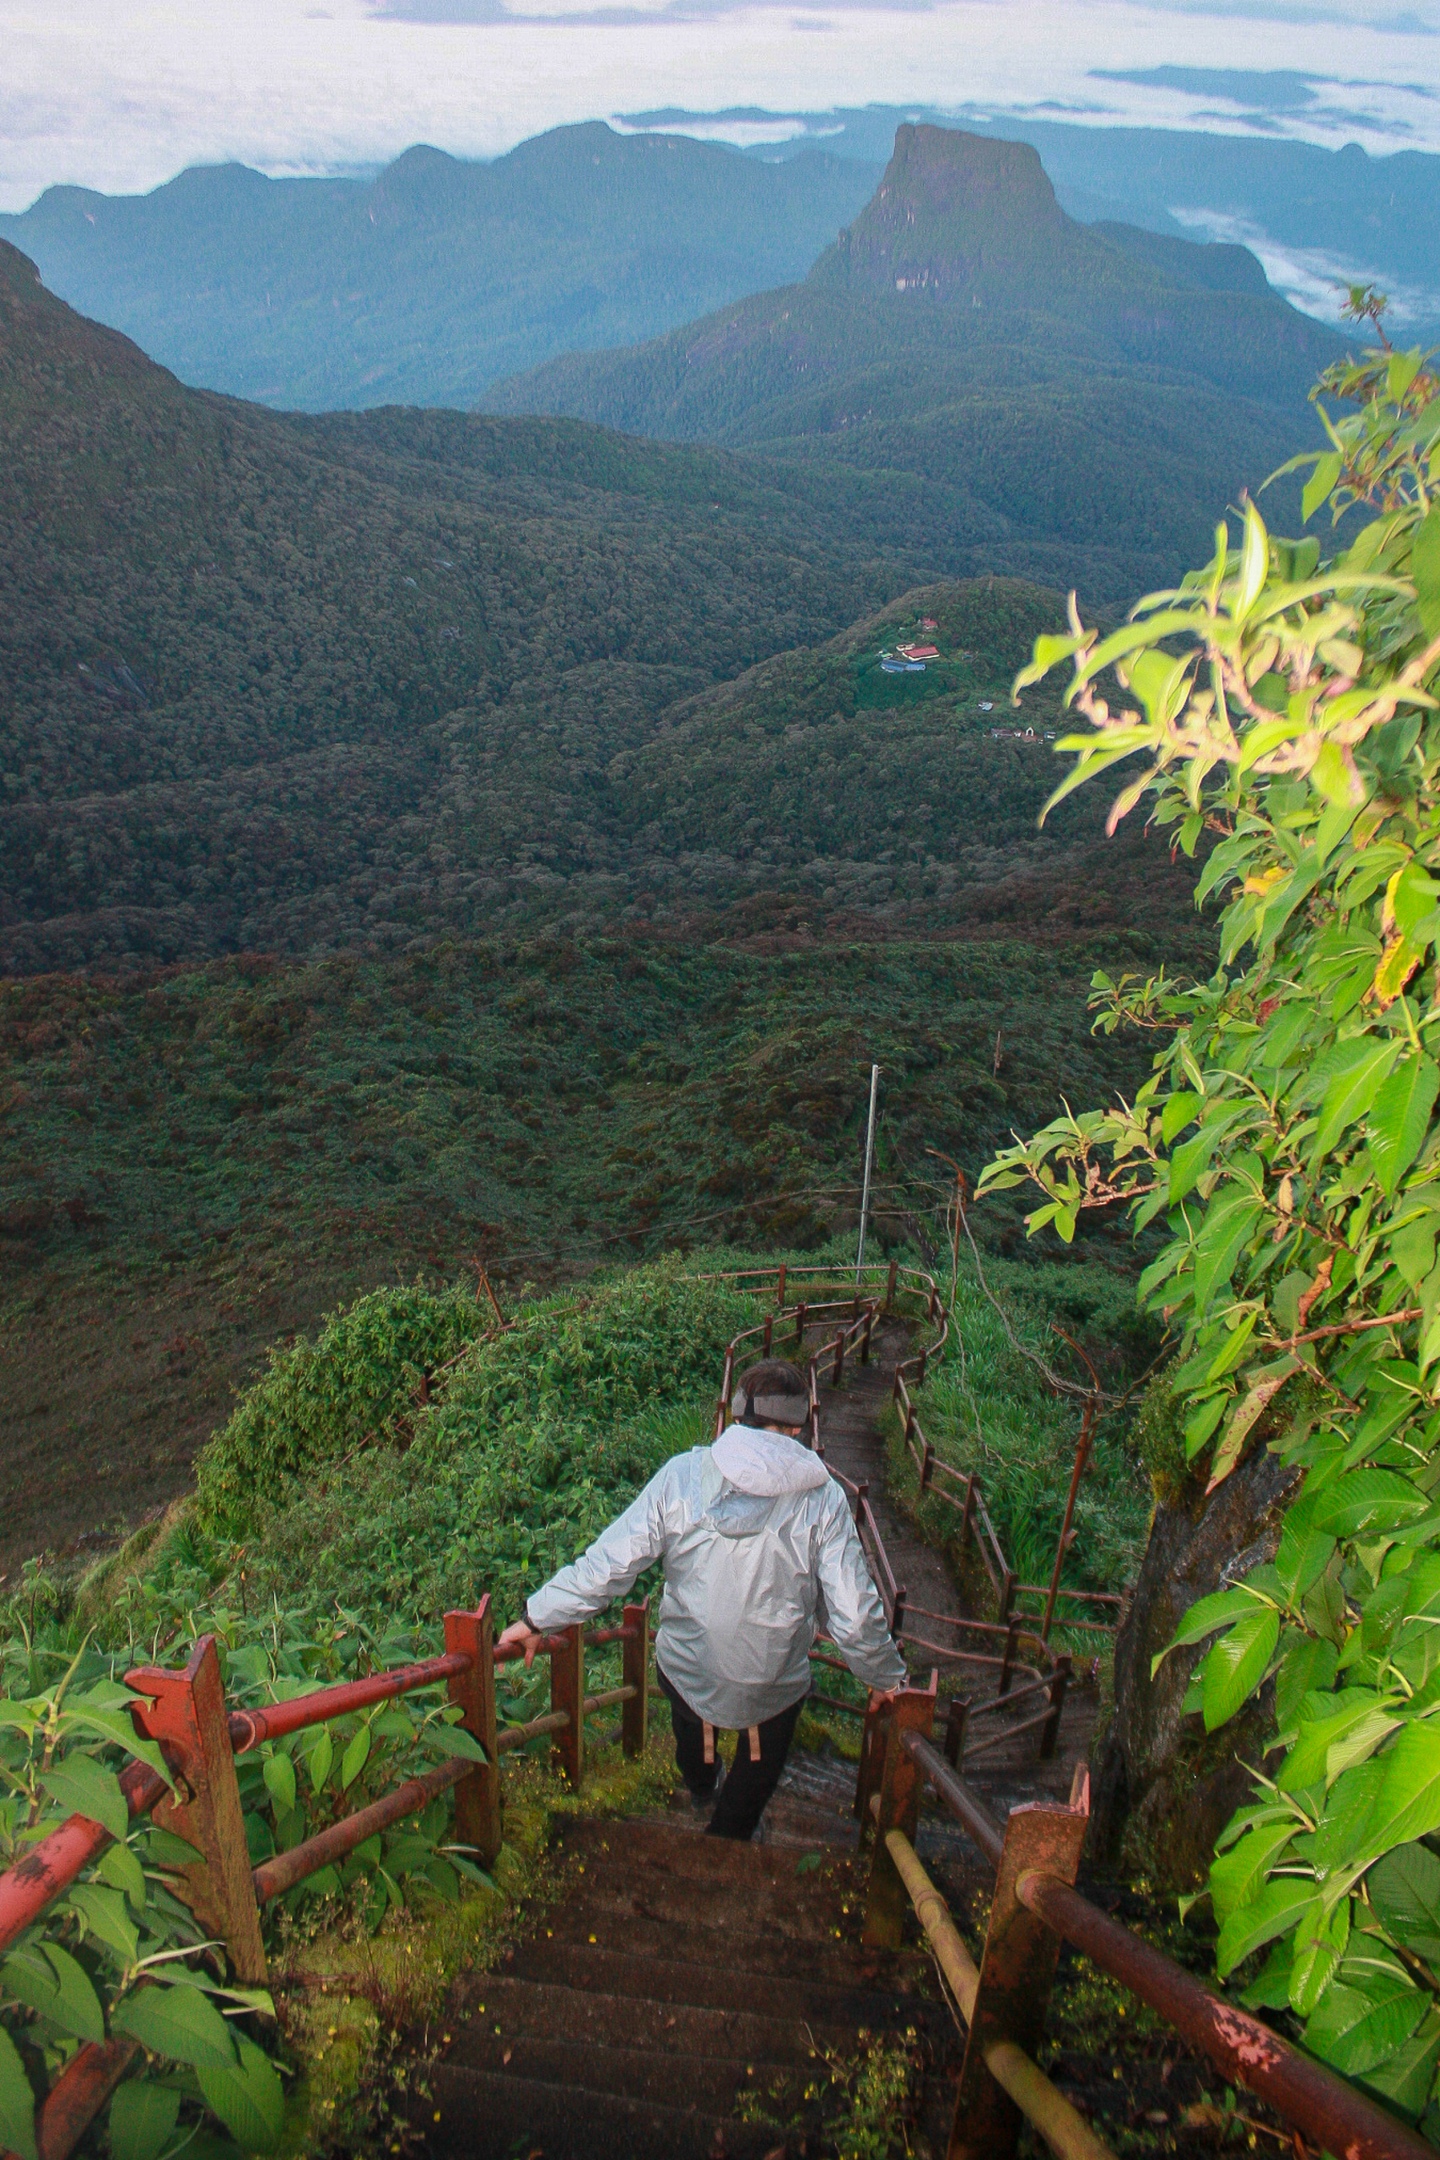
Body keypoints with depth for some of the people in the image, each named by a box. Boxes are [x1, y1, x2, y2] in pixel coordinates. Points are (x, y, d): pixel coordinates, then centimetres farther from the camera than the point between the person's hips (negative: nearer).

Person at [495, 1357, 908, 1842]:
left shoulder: (682, 1475, -15)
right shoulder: (821, 1498, -17)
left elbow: (605, 1565, -14)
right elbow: (853, 1613, -14)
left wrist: (537, 1617, -1)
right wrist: (885, 1676, 4)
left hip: (684, 1674, 3)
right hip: (773, 1690, -2)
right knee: (752, 1786, 30)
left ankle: (701, 1787, 66)